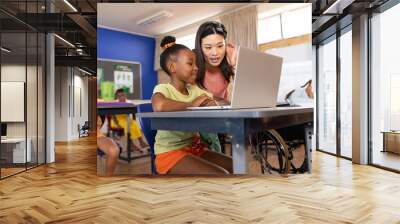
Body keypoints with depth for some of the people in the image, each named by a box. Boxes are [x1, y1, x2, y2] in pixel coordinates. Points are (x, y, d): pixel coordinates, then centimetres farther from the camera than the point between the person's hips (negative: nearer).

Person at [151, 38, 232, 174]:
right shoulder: (163, 89, -11)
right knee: (221, 177, -22)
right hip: (170, 152, -7)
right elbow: (159, 106, -35)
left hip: (195, 147, 7)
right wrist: (191, 104, -21)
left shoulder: (195, 90, 10)